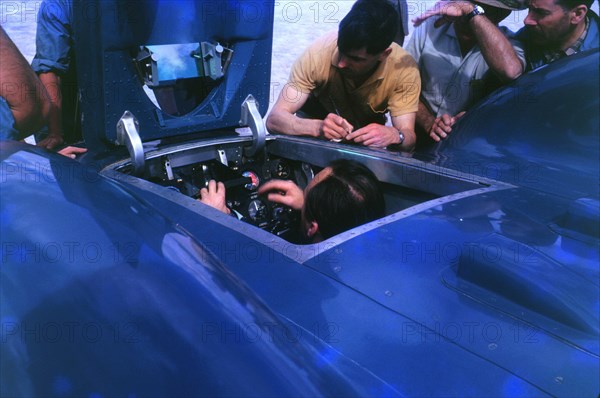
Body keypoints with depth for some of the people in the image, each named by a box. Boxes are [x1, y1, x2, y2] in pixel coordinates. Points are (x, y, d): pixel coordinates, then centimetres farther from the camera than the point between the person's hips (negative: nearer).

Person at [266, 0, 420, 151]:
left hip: (369, 134, 1)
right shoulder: (320, 52, -32)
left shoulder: (404, 68, -29)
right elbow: (274, 119, -32)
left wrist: (395, 135, -51)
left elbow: (408, 135, -28)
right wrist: (317, 127, -51)